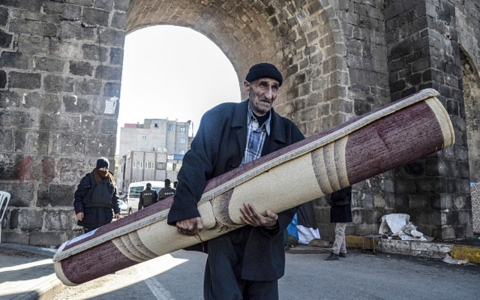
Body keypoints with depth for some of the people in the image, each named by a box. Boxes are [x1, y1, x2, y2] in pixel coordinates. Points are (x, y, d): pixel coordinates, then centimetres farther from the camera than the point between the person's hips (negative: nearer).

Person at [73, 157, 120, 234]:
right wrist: (79, 210, -11)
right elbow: (78, 195, -1)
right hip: (90, 216, -4)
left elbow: (114, 198, 17)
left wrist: (117, 211, 9)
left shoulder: (110, 181, 13)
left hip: (106, 218, 4)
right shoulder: (88, 179, 1)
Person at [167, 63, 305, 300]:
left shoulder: (289, 133, 2)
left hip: (263, 235, 3)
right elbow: (196, 163, -11)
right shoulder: (220, 117, -1)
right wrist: (185, 210, -24)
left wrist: (276, 220, -19)